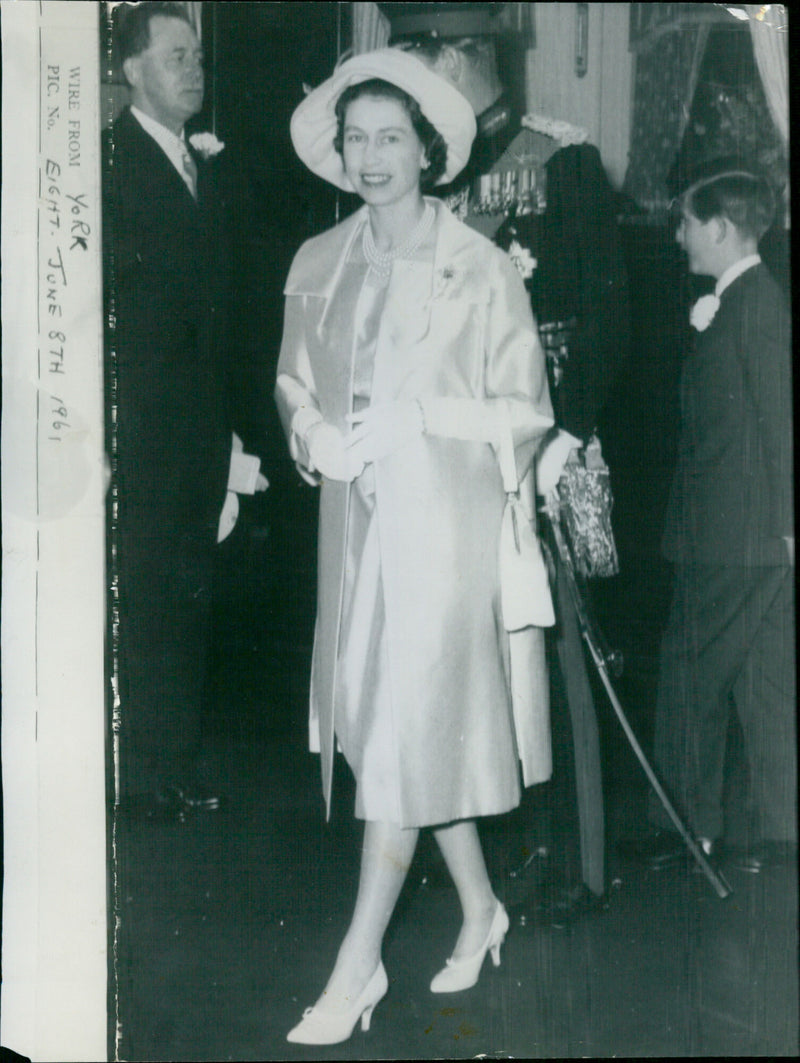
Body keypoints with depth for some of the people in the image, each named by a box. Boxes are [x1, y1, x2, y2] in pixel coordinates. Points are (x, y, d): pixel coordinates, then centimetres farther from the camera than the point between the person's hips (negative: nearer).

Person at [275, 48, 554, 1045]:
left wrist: (414, 416, -14)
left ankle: (359, 961, 4)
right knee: (400, 722, 12)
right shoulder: (317, 264, 8)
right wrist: (315, 433, -4)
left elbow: (524, 409, -3)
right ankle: (479, 906, 32)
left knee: (407, 726, -5)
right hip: (356, 517, 5)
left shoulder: (480, 268, -6)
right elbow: (295, 383, 16)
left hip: (443, 517, -5)